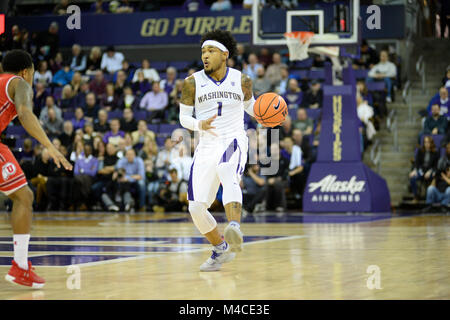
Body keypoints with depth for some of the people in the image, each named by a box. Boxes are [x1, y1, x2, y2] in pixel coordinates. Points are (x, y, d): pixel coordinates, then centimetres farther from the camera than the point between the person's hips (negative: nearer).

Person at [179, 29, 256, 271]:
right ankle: (220, 250, 22)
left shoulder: (241, 80, 3)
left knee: (229, 178, -37)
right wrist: (199, 125, -15)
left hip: (234, 142, -2)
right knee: (196, 208, -3)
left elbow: (250, 105, 21)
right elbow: (183, 117, 7)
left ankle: (234, 229, -57)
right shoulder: (192, 83, 1)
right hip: (207, 147, 2)